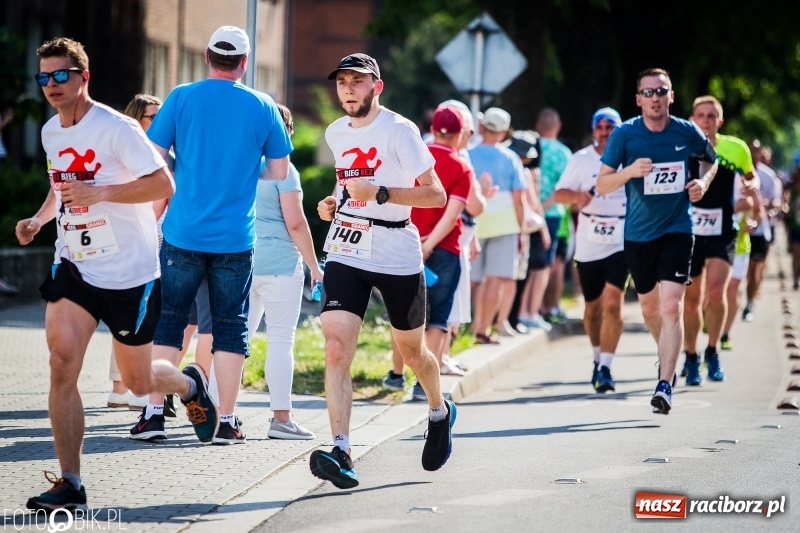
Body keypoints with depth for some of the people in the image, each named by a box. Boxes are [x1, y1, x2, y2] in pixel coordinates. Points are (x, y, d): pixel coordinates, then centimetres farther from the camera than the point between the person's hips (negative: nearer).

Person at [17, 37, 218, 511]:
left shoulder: (116, 129, -16)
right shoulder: (51, 132, 7)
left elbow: (164, 184, -21)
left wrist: (99, 193, -30)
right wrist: (39, 218, 7)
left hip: (130, 272, -5)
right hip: (74, 266, 5)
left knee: (138, 382, 8)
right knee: (62, 366, -15)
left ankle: (190, 385, 45)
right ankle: (70, 486, -12)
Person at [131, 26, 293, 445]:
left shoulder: (182, 98, -2)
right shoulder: (262, 107, 0)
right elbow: (279, 170, 6)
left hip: (183, 233, 0)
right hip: (235, 238, 0)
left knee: (168, 320, 9)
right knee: (231, 327, 7)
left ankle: (154, 412, 6)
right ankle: (227, 422, 6)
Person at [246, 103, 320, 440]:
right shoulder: (282, 169, -9)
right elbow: (295, 223, -12)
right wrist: (313, 265, -4)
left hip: (240, 260, 6)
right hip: (279, 263, -6)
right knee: (281, 339, -2)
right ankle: (281, 418, -3)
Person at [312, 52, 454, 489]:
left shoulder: (399, 131, -11)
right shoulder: (336, 133, 9)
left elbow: (436, 195, -15)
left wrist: (380, 193, -25)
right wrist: (334, 204, 8)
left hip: (397, 256, -4)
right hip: (345, 253, 4)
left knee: (411, 350, 14)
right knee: (336, 348, -15)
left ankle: (440, 412, 45)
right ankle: (340, 452, -21)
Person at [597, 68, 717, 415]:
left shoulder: (687, 133, -4)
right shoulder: (625, 134, -7)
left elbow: (712, 161, 17)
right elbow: (602, 184, -6)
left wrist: (703, 182, -4)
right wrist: (630, 171, -25)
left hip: (677, 230, -2)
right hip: (638, 233, 2)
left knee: (672, 306, -16)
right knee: (649, 305, 17)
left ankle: (665, 386, -19)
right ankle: (666, 355, 46)